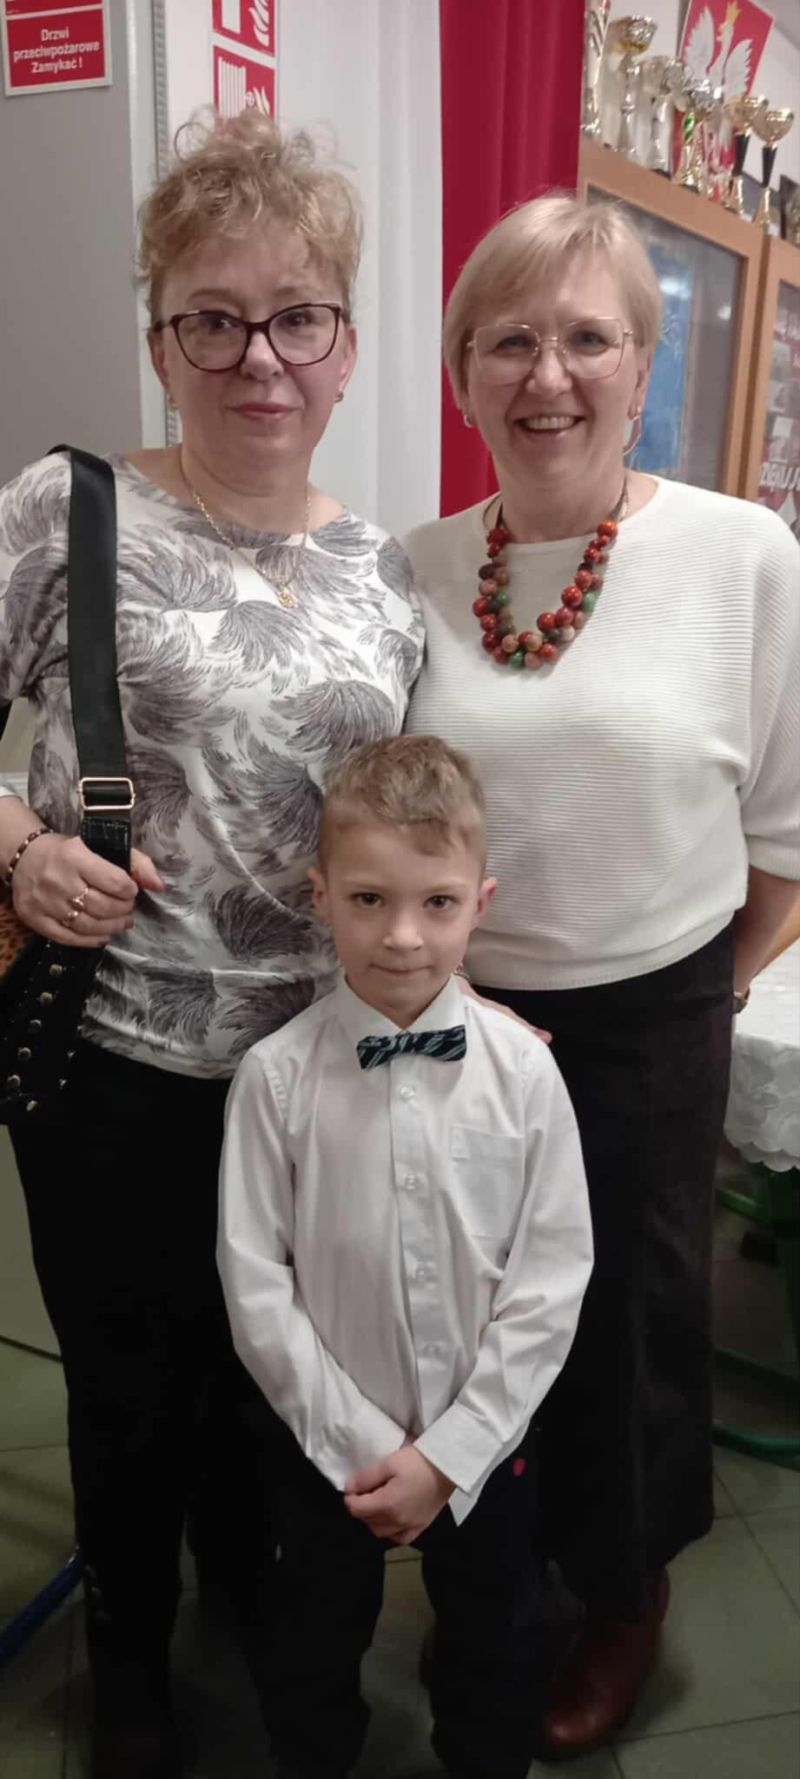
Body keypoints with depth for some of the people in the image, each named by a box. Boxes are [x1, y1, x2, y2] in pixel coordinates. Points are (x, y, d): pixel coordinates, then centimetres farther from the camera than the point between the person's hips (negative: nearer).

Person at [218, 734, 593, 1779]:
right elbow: (255, 1283, -13)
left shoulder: (523, 1071, -17)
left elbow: (550, 1283, -12)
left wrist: (449, 1454, -12)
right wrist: (361, 1444, -12)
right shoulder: (276, 1075, -19)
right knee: (316, 1653, 25)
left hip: (484, 1442, 1)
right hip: (329, 1445, 0)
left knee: (494, 1656, 25)